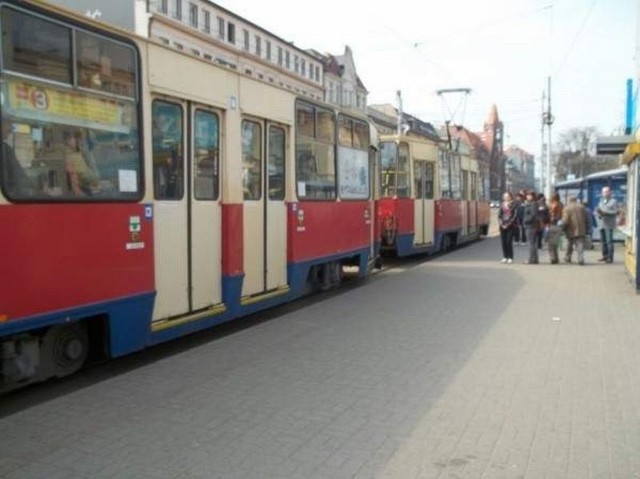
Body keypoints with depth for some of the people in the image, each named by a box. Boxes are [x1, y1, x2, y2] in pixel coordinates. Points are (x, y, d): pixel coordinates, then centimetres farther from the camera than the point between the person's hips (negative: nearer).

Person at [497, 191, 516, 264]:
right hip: (502, 225, 4)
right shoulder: (502, 205, 11)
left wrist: (508, 224, -12)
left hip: (510, 226, -4)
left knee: (509, 241, -8)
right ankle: (505, 257, 11)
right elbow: (499, 215, 9)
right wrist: (501, 223, -6)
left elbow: (514, 216, -7)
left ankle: (510, 258, -1)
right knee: (503, 241, 3)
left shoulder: (513, 205, -2)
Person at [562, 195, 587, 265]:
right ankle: (581, 259, -12)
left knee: (569, 245, 15)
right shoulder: (581, 207, 5)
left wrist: (563, 228, -2)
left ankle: (567, 258, 28)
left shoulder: (567, 208, -9)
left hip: (571, 230, -2)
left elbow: (565, 220, -15)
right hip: (581, 230, 2)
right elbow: (585, 218, 10)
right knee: (580, 245, 0)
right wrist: (585, 228, 17)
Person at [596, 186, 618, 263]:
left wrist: (606, 213, -18)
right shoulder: (601, 201, 19)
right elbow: (597, 210, 15)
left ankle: (610, 257, -5)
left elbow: (616, 212, -10)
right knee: (603, 240, 8)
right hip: (601, 224, 6)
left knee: (609, 241, -8)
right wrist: (598, 213, -7)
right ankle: (605, 256, 16)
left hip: (609, 224, -6)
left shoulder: (613, 202, -1)